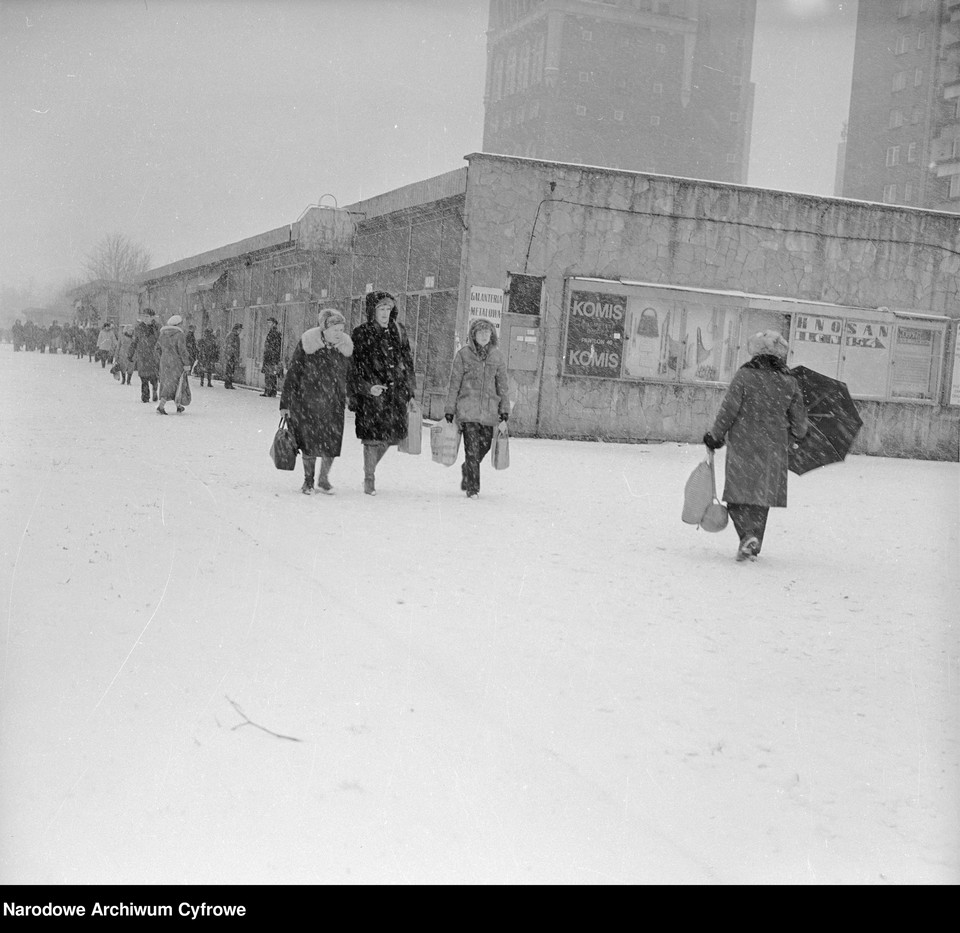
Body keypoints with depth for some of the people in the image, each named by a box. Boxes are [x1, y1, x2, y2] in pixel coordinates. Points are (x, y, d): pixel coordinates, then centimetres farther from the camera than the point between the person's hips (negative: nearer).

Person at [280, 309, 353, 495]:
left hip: (333, 404, 3)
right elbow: (292, 374, -6)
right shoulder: (307, 345, -11)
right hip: (308, 401, -3)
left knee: (332, 443, 0)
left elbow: (350, 375, 12)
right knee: (309, 441, 2)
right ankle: (308, 481, 19)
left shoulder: (345, 347, 0)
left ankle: (324, 479, 20)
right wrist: (285, 403, -5)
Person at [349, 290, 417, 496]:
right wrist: (367, 388, -16)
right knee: (373, 436, -6)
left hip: (396, 391, 5)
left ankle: (371, 468, 28)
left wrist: (411, 390, 11)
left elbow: (407, 362, 15)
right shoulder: (361, 334, -2)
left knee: (390, 435, 6)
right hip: (371, 393, -5)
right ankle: (369, 479, 7)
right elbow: (355, 366, -4)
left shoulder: (398, 332, 11)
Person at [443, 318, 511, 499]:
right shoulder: (463, 353, -1)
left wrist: (505, 408, 8)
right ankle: (472, 487, 0)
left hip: (489, 409, 3)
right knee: (472, 448, -8)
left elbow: (502, 384, 11)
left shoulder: (497, 355, 7)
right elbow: (454, 383, 2)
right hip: (468, 407, -3)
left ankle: (467, 471, 37)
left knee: (484, 445, 9)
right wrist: (449, 408, 1)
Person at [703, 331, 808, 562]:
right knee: (761, 496, 13)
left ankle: (748, 534, -19)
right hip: (774, 450, 3)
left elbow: (728, 412, -7)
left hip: (743, 446, -3)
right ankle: (753, 546, 16)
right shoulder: (789, 384, 4)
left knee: (738, 494, 3)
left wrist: (715, 437, 6)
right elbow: (799, 426, 8)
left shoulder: (744, 376, -7)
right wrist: (784, 441, 25)